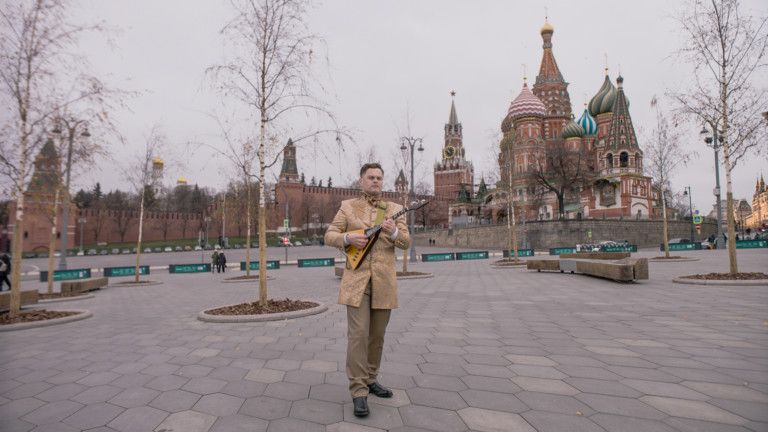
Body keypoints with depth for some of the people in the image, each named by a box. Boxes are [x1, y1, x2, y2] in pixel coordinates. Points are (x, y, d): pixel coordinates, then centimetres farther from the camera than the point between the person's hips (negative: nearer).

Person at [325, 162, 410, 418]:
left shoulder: (394, 209, 8)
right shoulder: (347, 206, 6)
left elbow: (406, 243, 2)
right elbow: (329, 236, 4)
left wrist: (393, 232, -20)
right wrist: (348, 238, -16)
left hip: (384, 281, 2)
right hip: (356, 279, -2)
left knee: (377, 335, 12)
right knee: (358, 333, -6)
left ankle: (370, 379, 30)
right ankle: (358, 391, 3)